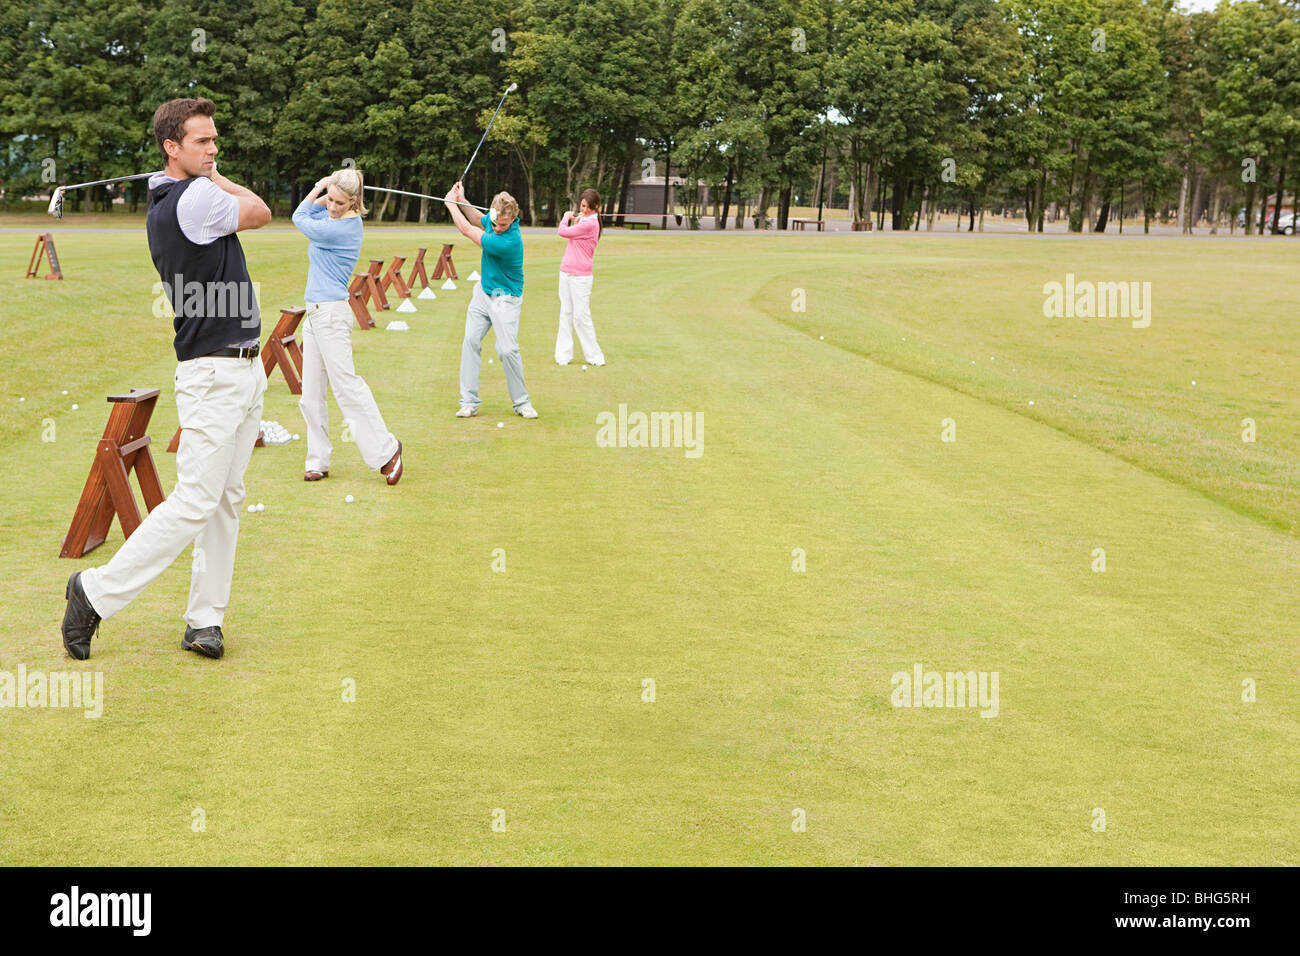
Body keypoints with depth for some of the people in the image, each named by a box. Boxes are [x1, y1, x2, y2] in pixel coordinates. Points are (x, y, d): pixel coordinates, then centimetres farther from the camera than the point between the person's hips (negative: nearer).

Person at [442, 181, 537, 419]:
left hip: (505, 298, -7)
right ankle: (469, 402, -1)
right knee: (471, 341, -3)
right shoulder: (494, 219, -7)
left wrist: (451, 203, -8)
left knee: (507, 349, -15)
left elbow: (467, 230, -22)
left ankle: (521, 402, 2)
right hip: (482, 292, 7)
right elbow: (479, 221, 23)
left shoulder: (510, 241, -31)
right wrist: (462, 201, 7)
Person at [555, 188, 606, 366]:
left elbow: (563, 232, -13)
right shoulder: (582, 220, 14)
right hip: (566, 271, 8)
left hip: (580, 276, -8)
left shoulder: (590, 223, -14)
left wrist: (566, 217, 6)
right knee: (566, 313, 8)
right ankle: (563, 356, 11)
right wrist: (574, 222, 6)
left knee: (581, 315, -6)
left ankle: (595, 356, 3)